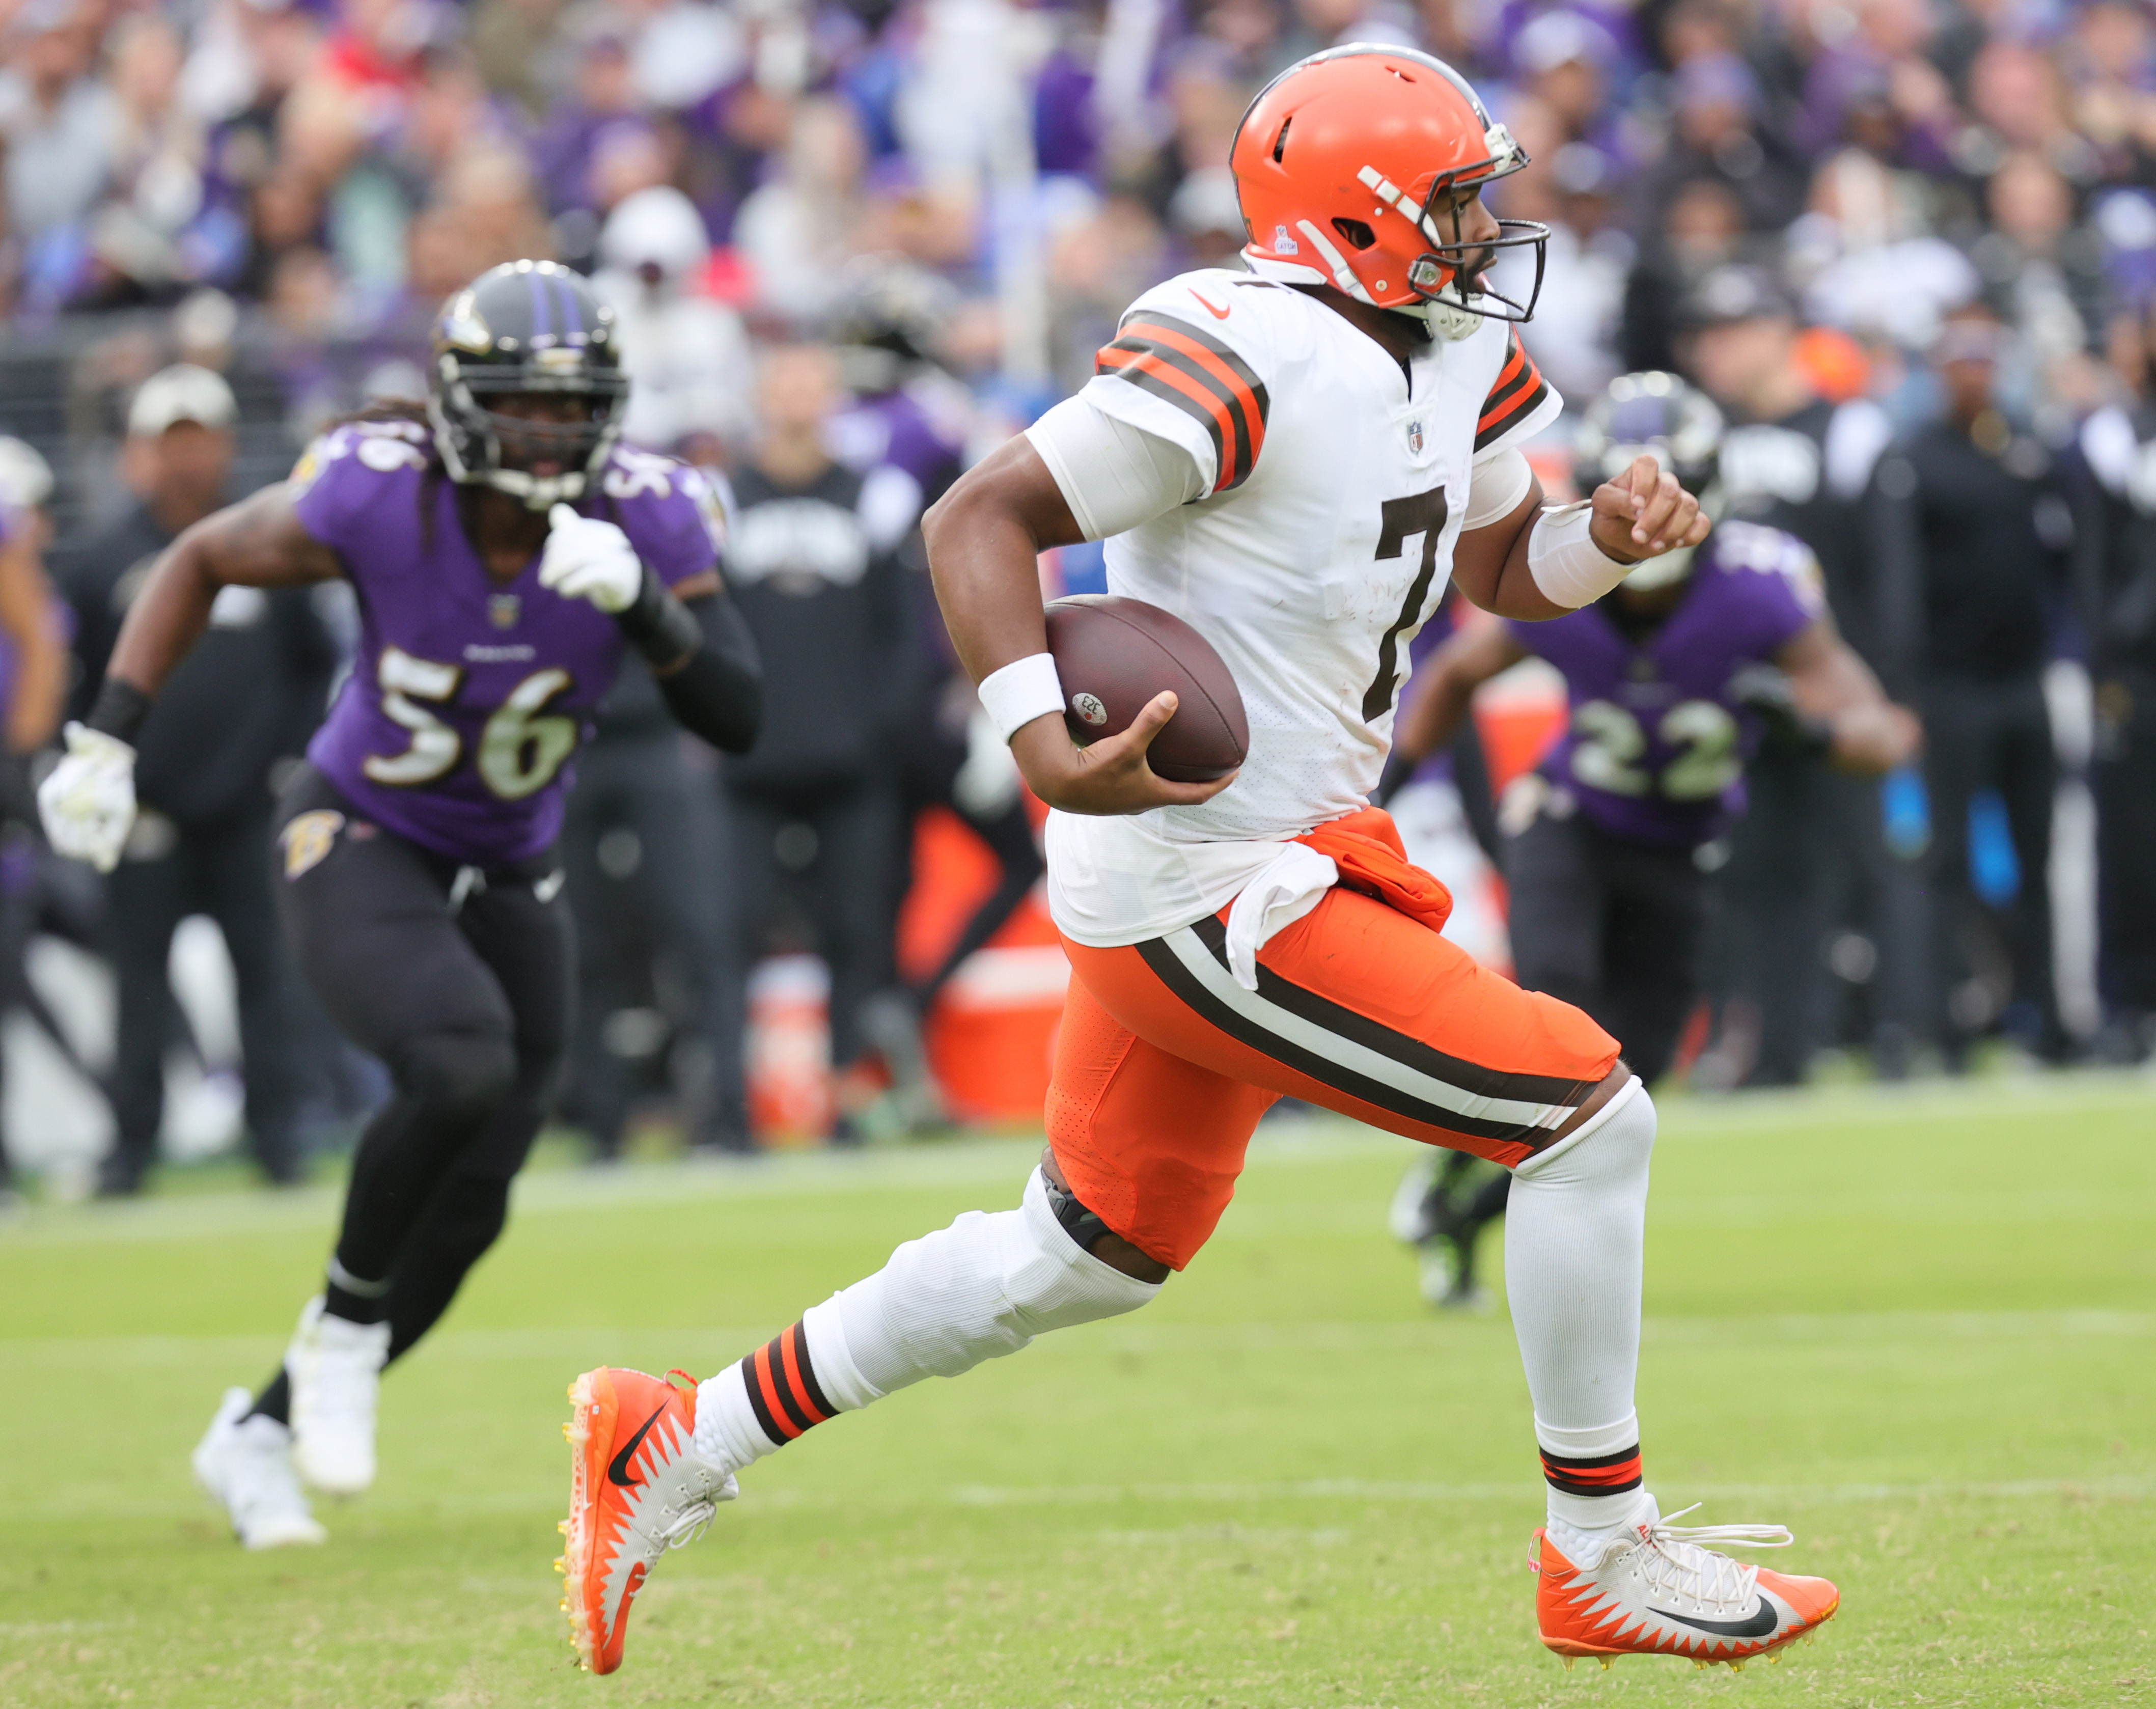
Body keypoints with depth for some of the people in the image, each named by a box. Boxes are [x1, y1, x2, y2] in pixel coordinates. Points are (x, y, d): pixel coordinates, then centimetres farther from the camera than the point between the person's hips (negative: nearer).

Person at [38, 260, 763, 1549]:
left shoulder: (647, 516, -18)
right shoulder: (374, 496, -23)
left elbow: (737, 718, -20)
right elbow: (203, 560, -5)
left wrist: (643, 604, -36)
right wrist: (110, 738, -10)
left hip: (507, 877, 5)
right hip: (358, 847, -4)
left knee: (467, 1204, 5)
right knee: (463, 1068, -33)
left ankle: (262, 1433, 25)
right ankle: (344, 1323, -7)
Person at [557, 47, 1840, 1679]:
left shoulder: (1457, 350, 10)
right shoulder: (1243, 364, -20)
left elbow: (1503, 566, 23)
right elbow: (981, 515, -20)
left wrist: (1611, 532, 0)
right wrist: (1041, 738, -32)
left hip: (1212, 872, 10)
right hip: (1218, 895, -10)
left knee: (1083, 1262, 20)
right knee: (1588, 1116, -8)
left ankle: (678, 1449, 28)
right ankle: (1606, 1557, 4)